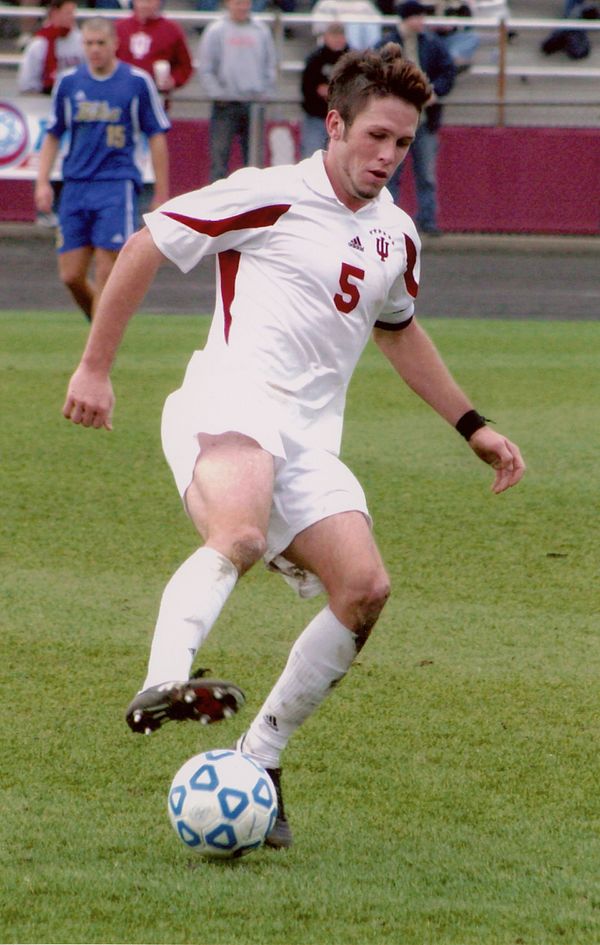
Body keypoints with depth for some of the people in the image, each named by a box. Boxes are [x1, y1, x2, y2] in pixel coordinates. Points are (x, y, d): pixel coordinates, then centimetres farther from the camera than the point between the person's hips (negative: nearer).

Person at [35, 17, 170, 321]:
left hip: (117, 185, -3)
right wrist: (43, 182, 3)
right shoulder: (68, 82, 7)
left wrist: (162, 194, 2)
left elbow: (157, 137, 4)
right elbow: (52, 136, 15)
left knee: (105, 275, -10)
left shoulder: (137, 82, -1)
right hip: (75, 187, 3)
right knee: (71, 276, 1)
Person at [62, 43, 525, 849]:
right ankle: (164, 683, -53)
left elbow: (397, 329, 37)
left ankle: (258, 761, -1)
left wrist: (471, 425, 35)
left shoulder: (395, 235, 17)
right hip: (232, 404, -7)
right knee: (240, 535, -38)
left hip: (309, 437, 7)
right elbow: (146, 246, 2)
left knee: (364, 588, -11)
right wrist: (95, 367, 4)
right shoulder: (270, 196, -3)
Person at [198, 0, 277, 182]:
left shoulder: (261, 31, 9)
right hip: (225, 105, -3)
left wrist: (265, 92, 1)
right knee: (219, 156, -6)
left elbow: (270, 66, 13)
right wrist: (219, 94, -9)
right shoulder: (216, 31, 0)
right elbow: (206, 70, -1)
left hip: (255, 103, 3)